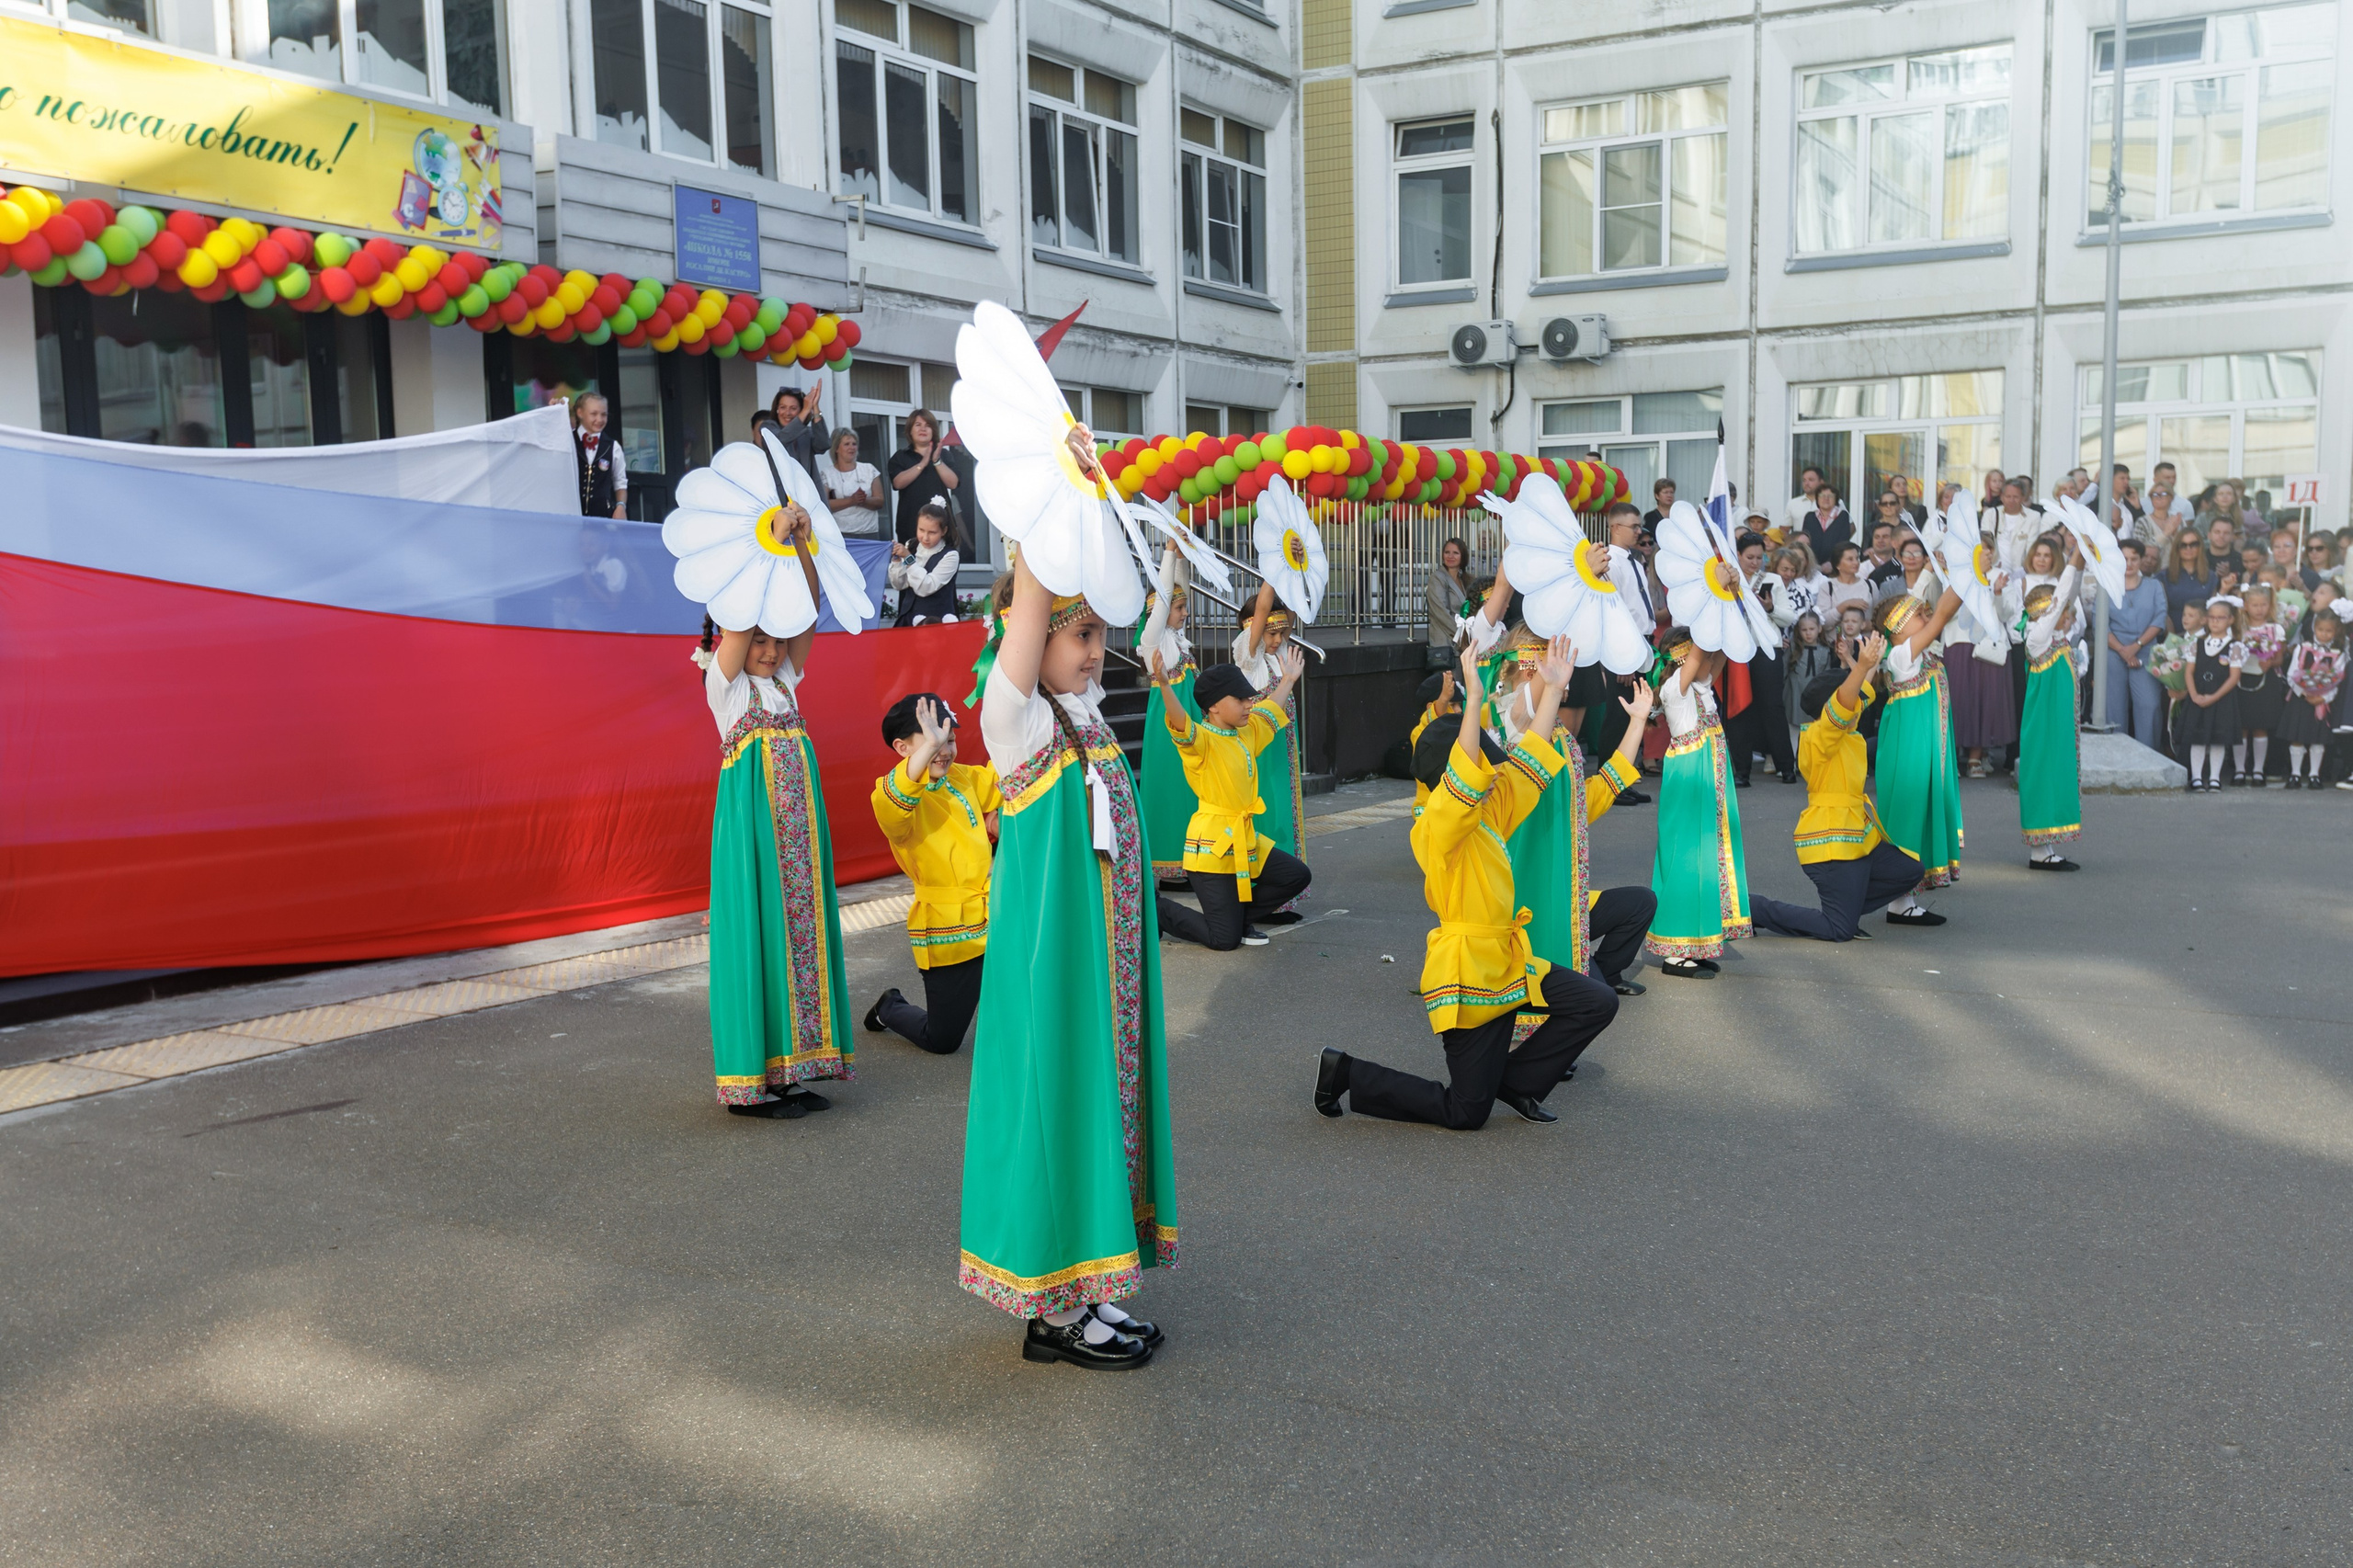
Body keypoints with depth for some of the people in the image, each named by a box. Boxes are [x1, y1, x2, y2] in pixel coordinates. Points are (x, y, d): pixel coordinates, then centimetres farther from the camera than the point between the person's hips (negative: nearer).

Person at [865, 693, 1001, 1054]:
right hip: (948, 932, -5)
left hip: (991, 917, 5)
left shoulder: (964, 778, 6)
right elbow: (890, 807, -39)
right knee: (941, 1041, 12)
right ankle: (890, 1008, 39)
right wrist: (928, 748, -52)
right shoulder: (900, 795, -15)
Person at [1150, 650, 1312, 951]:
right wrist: (1164, 685, -55)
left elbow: (1268, 713, 30)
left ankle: (1241, 918, 21)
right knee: (1224, 940, -7)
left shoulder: (1246, 734, 10)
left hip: (1244, 840, 9)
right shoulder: (1201, 739, -16)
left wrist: (1288, 679, 42)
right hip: (1212, 845, -9)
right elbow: (1181, 726, -37)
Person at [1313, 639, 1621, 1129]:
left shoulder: (1491, 814, 7)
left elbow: (1528, 762, 13)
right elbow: (1462, 779, -36)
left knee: (1598, 1003, -1)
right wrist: (1473, 700, -41)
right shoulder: (1437, 828, -18)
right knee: (1465, 1113, -1)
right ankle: (1346, 1073, 12)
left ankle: (1518, 1080, 13)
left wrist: (1553, 689, 11)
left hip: (1506, 963, 9)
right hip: (1467, 972, -9)